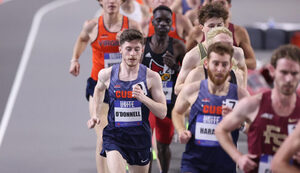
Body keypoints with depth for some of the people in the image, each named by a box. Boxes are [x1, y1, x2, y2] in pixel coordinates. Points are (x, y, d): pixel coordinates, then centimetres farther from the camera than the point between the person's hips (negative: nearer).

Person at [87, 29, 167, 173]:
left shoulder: (151, 77, -6)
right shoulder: (107, 75, -2)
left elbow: (162, 113, -6)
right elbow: (99, 89, 24)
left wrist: (142, 97, -20)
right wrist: (95, 115, 16)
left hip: (140, 138, 1)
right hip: (114, 136, -1)